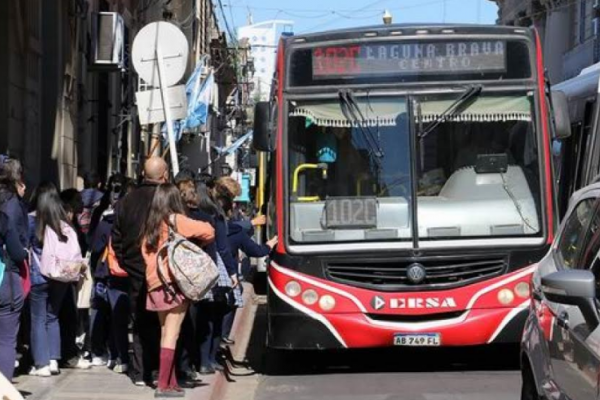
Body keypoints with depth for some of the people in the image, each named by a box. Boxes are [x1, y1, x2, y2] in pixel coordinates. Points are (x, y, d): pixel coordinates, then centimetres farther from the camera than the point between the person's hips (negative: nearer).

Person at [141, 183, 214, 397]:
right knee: (171, 335, -5)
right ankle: (163, 385, -8)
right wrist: (195, 243, 6)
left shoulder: (150, 224, 10)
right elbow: (208, 231, -11)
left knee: (165, 334, 13)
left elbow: (145, 251, 10)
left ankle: (171, 382, 16)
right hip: (175, 282, -6)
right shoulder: (176, 220, -7)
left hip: (155, 284, 6)